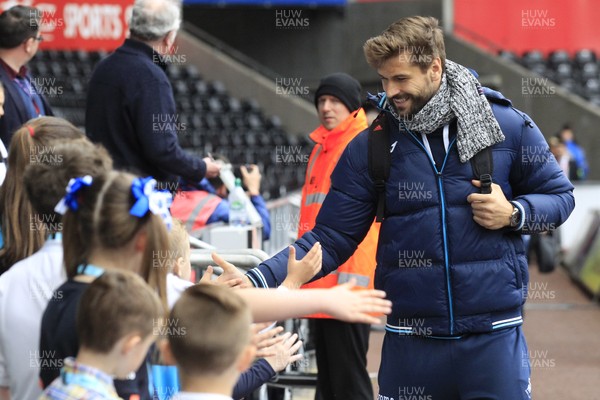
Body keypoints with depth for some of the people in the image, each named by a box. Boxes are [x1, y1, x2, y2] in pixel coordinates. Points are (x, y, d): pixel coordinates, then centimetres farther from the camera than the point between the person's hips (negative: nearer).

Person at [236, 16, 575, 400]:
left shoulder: (507, 126, -2)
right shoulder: (370, 147, 0)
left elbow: (560, 196, 9)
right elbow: (331, 239, 0)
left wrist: (513, 213, -12)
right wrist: (259, 280, -14)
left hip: (494, 335, -1)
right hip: (411, 340, 1)